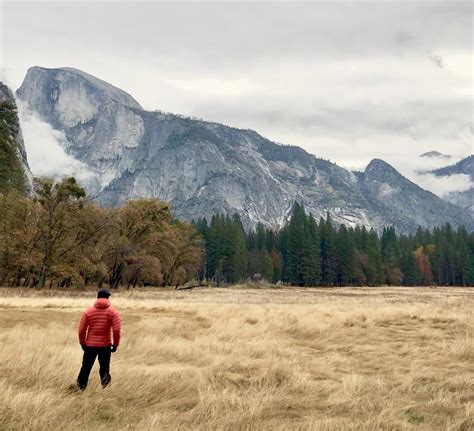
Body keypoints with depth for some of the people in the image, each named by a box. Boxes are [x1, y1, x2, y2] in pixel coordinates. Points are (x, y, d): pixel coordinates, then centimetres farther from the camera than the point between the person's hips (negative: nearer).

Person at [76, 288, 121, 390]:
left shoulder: (88, 312, -1)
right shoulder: (113, 312, -4)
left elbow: (82, 330, -1)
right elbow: (116, 330, -10)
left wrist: (82, 343, 11)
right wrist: (115, 344, 0)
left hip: (90, 345, 1)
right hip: (105, 345, -1)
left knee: (86, 366, 14)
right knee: (104, 366, 14)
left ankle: (81, 385, 17)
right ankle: (105, 375, -9)